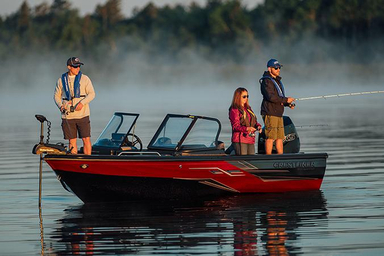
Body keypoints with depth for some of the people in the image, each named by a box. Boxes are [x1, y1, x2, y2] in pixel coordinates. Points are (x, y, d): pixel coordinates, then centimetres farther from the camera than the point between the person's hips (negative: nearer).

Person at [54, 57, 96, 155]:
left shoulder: (84, 79, 3)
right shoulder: (61, 80, 8)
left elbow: (91, 94, -1)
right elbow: (57, 96, 14)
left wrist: (82, 103, -17)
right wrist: (60, 105, -6)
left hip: (82, 115, -1)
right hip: (67, 115, 1)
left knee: (86, 140, -5)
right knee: (72, 141, 4)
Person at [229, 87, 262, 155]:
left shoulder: (248, 109, 20)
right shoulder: (234, 110, -4)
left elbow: (254, 121, 20)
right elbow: (235, 126, -14)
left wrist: (258, 126, -3)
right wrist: (246, 128, -29)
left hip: (250, 139, 8)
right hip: (240, 140, -8)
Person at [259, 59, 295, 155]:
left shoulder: (277, 81, 20)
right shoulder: (266, 81, -10)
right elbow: (271, 97, -22)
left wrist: (289, 104, 10)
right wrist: (286, 100, -17)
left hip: (278, 114, 10)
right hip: (270, 113, -10)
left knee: (280, 137, 9)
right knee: (270, 137, -10)